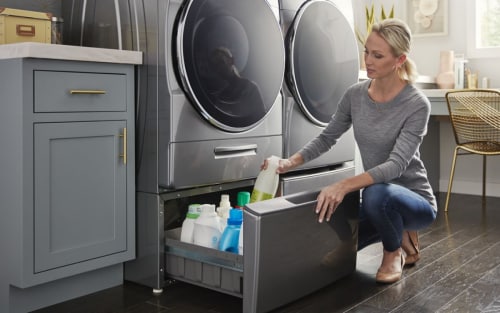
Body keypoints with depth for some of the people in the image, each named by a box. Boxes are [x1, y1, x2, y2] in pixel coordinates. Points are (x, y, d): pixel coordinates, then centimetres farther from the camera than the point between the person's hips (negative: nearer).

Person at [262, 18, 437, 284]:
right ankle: (397, 230, 15)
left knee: (376, 194, -39)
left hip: (415, 201, -6)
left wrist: (345, 185, -44)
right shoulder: (355, 95, -4)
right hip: (378, 200, 6)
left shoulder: (416, 104, -21)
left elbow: (396, 164, -30)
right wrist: (291, 162, -13)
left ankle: (395, 252, -5)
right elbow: (327, 138, 4)